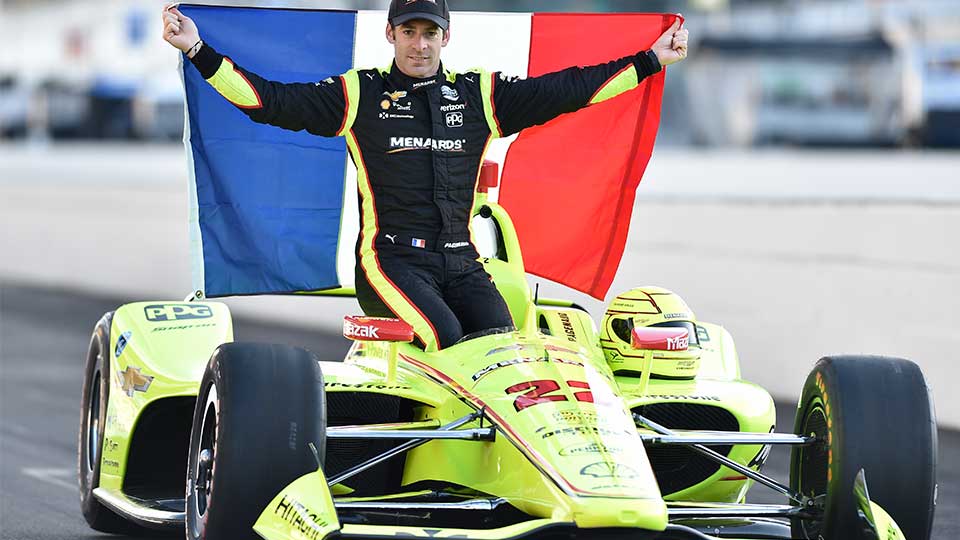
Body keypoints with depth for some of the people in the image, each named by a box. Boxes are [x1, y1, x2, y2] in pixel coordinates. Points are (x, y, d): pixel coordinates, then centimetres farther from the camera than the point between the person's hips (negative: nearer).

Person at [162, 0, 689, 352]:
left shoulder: (481, 95, 13)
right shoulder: (360, 94, 6)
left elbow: (566, 89, 14)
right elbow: (270, 100, 2)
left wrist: (651, 61, 13)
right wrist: (200, 53, -8)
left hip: (460, 263, 3)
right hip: (392, 261, -3)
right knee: (443, 336, -30)